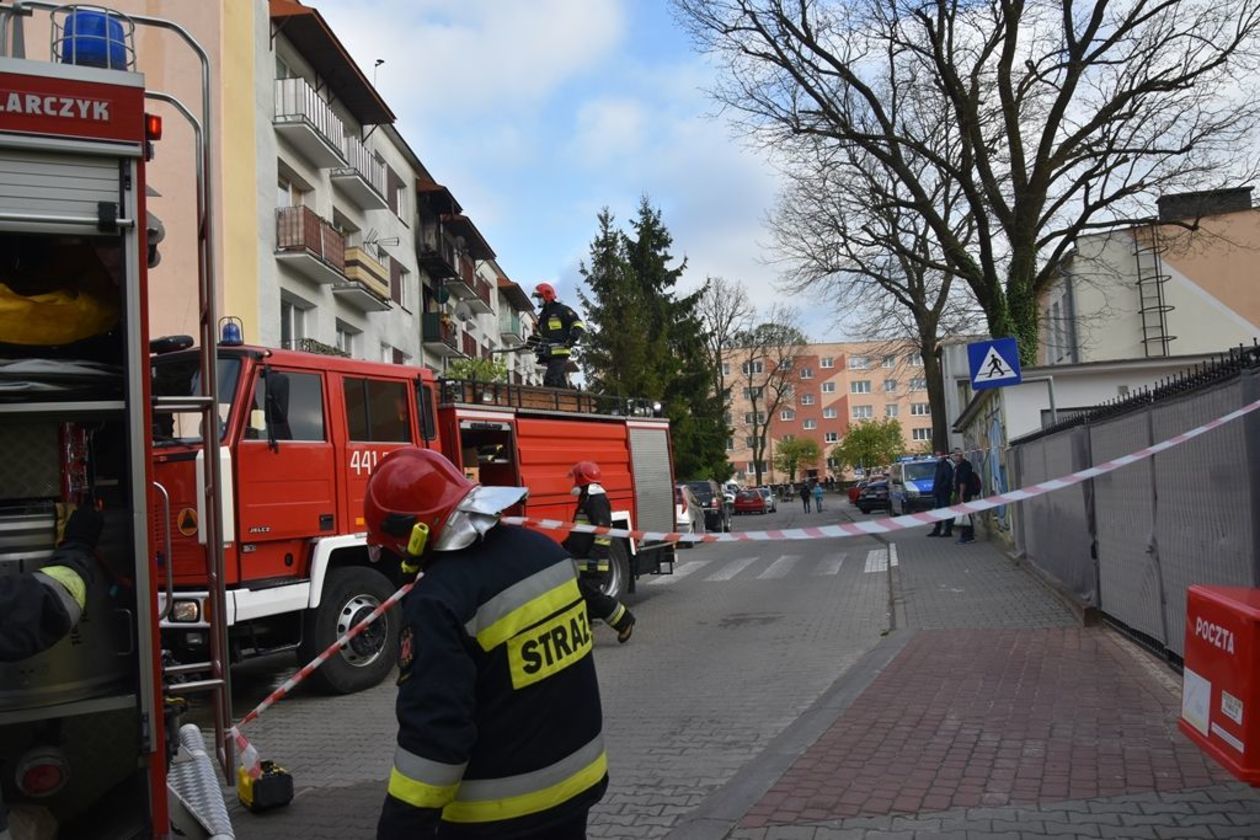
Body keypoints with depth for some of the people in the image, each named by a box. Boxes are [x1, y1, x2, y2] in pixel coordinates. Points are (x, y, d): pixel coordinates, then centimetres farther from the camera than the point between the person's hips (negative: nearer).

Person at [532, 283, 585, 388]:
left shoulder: (561, 310, -1)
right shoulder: (543, 315, 24)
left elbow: (578, 324, -6)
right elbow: (541, 334, 36)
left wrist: (573, 337, -21)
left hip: (560, 352, -8)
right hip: (549, 354, 8)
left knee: (550, 380, -20)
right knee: (560, 381, 6)